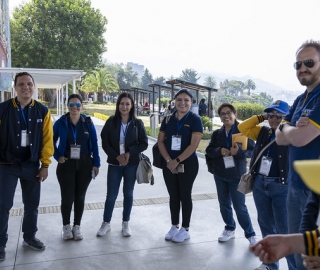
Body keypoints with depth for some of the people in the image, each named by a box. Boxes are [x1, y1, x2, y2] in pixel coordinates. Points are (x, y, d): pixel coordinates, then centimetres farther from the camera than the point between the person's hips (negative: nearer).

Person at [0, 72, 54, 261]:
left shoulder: (43, 111, -1)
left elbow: (47, 139, -1)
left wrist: (45, 164, -2)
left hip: (32, 165, 2)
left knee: (32, 204, 13)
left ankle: (29, 237, 32)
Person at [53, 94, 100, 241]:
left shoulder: (88, 123, -1)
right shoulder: (60, 123, -3)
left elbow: (94, 145, 2)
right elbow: (51, 142, 6)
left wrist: (96, 164, 0)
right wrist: (58, 156, -5)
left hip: (85, 165, 1)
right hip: (66, 165, -1)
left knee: (80, 197, 9)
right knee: (67, 197, -1)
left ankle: (77, 226, 26)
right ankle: (66, 226, 22)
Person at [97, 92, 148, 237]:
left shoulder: (137, 123, -3)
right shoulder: (111, 121, -3)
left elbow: (144, 143, -2)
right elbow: (105, 143, -3)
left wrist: (130, 152, -16)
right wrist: (117, 156, -14)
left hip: (131, 164, 0)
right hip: (114, 163, 0)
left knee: (128, 194, 12)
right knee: (111, 194, 4)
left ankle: (125, 223, 27)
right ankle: (106, 223, 22)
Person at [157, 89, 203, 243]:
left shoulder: (195, 120, -8)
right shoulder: (168, 119, 4)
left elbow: (194, 145, -16)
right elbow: (160, 141, 3)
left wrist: (177, 161, -15)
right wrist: (168, 160, -10)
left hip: (188, 164, -4)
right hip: (169, 165, 4)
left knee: (185, 196, 6)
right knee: (173, 196, 13)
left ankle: (185, 229, 20)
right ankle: (174, 227, 27)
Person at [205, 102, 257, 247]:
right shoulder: (217, 133, 4)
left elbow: (253, 151, -9)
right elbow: (209, 151, 2)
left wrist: (239, 152, -26)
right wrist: (219, 151, -18)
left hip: (237, 175, -4)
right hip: (220, 175, 4)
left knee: (240, 207, -1)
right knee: (224, 204, 14)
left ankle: (250, 234, 16)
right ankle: (229, 229, 33)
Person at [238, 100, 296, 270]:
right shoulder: (263, 131, 9)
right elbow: (242, 128, 9)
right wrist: (261, 117, 5)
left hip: (281, 187, -6)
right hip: (260, 184, 6)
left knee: (284, 229, -1)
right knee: (266, 225, 17)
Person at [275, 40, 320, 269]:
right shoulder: (300, 100, 12)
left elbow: (300, 138, -23)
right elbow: (280, 138, 9)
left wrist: (285, 127, -2)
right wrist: (293, 129, -12)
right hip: (295, 187, 8)